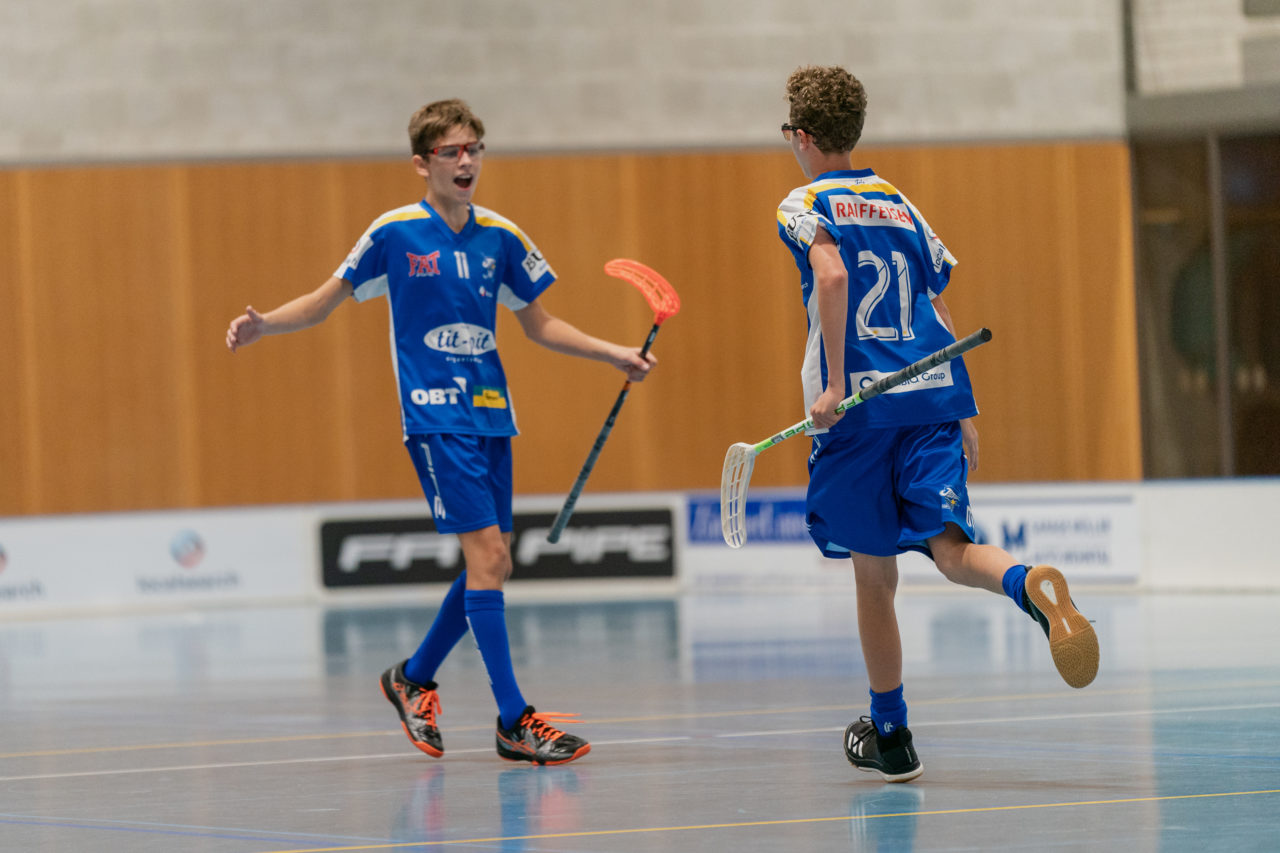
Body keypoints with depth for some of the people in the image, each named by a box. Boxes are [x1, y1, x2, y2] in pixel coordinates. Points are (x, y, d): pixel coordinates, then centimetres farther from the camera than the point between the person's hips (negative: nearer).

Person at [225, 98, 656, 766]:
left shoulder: (500, 236, 7)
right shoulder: (394, 233, -5)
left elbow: (538, 324, 17)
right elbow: (322, 303, 2)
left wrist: (614, 353, 8)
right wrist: (263, 325, -15)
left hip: (489, 413, 6)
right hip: (434, 416, -6)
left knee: (491, 562, 7)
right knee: (486, 551, -14)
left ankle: (414, 678, 28)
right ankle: (513, 720, -11)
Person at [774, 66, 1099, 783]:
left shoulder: (807, 205, 3)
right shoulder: (901, 206, 20)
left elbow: (832, 273, -18)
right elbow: (942, 317, 19)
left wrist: (834, 383, -20)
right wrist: (964, 415, 20)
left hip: (859, 403, -4)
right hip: (934, 398, 4)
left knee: (874, 574, 7)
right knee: (950, 547, -9)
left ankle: (890, 734, 17)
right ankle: (1032, 585, -44)